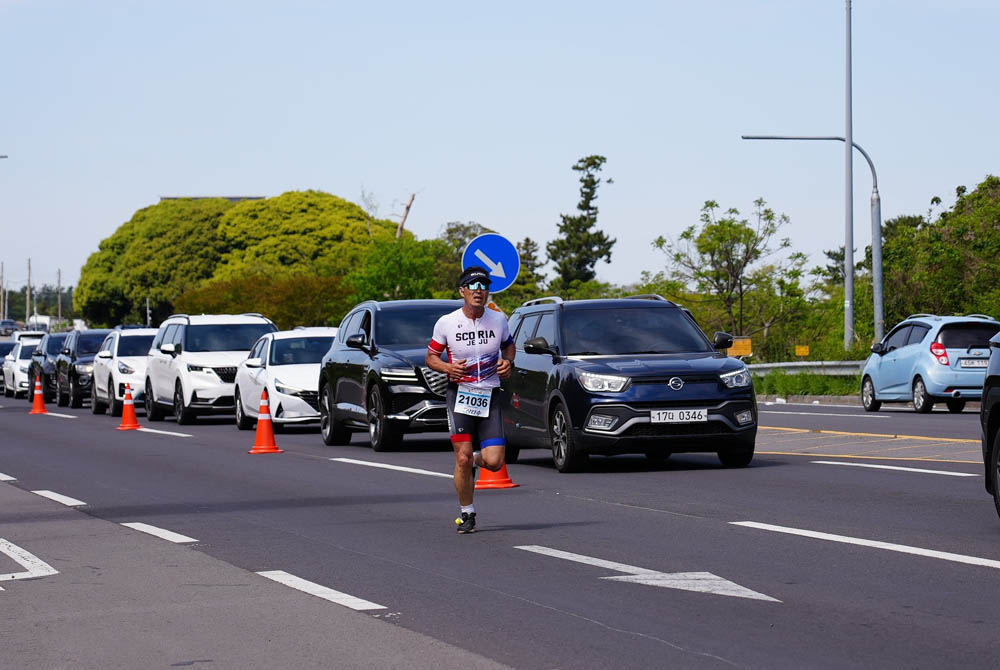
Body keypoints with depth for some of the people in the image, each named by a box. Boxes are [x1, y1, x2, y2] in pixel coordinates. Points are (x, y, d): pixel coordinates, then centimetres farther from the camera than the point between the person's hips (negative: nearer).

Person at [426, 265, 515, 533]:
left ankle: (476, 460, 29)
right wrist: (447, 367, -15)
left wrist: (508, 363, -1)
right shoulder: (447, 323, -4)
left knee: (494, 462, -9)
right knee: (462, 458, -9)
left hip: (490, 396, 2)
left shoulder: (498, 320, 2)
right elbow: (431, 357, 6)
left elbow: (508, 345, 20)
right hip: (460, 393, -2)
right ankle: (466, 513, 12)